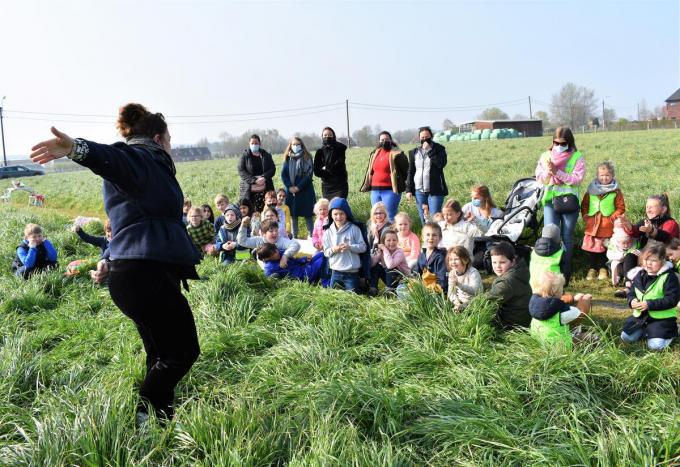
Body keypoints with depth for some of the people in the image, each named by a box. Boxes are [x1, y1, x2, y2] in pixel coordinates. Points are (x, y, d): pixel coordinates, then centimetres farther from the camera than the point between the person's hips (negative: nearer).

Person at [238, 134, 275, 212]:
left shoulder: (266, 155, 14)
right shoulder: (245, 156, 7)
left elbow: (273, 169, 6)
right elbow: (241, 171, -3)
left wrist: (263, 177, -13)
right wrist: (254, 180, -15)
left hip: (265, 188, 2)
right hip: (249, 190, -2)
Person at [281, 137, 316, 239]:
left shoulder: (307, 158, -1)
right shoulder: (288, 158, 9)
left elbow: (309, 174, -8)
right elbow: (283, 174, 5)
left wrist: (298, 187, -14)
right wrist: (290, 187, -9)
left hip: (305, 190, -3)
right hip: (291, 191, 3)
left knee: (308, 215, -2)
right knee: (292, 215, 5)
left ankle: (311, 236, 3)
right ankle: (294, 237, 11)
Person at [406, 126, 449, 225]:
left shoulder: (439, 149, 3)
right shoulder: (414, 152, 12)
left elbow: (441, 164, -14)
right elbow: (410, 172, 13)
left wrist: (429, 150, -14)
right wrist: (408, 190, 6)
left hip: (435, 190, -3)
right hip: (419, 191, 3)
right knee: (424, 220, 5)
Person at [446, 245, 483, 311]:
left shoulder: (473, 272, -14)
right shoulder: (452, 274, 3)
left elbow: (474, 291, -29)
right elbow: (451, 293, 4)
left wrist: (458, 284, -41)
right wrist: (457, 303, -15)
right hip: (460, 303, 5)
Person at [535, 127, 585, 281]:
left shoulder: (577, 157, -2)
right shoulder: (546, 155, 7)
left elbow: (577, 179, -13)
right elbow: (539, 177, 4)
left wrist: (557, 172, -20)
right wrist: (548, 171, -16)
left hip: (569, 200, -1)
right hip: (550, 200, 2)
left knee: (567, 236, 8)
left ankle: (566, 269, 18)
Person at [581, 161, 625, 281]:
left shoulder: (616, 191, -1)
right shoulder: (591, 189, 5)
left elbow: (621, 208, 0)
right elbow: (584, 204, 13)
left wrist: (613, 217, -12)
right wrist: (585, 216, 1)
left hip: (608, 226, -2)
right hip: (592, 224, 2)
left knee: (605, 248, 4)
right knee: (592, 248, 7)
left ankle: (603, 268, 18)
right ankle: (592, 269, 19)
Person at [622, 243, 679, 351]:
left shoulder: (669, 277, -15)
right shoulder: (640, 275, 4)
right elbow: (631, 293, 12)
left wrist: (649, 304, -25)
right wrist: (632, 301, -12)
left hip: (661, 318, -6)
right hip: (640, 316, 6)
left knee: (655, 346, -19)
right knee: (625, 338, -1)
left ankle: (671, 332, 11)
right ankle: (646, 330, 23)